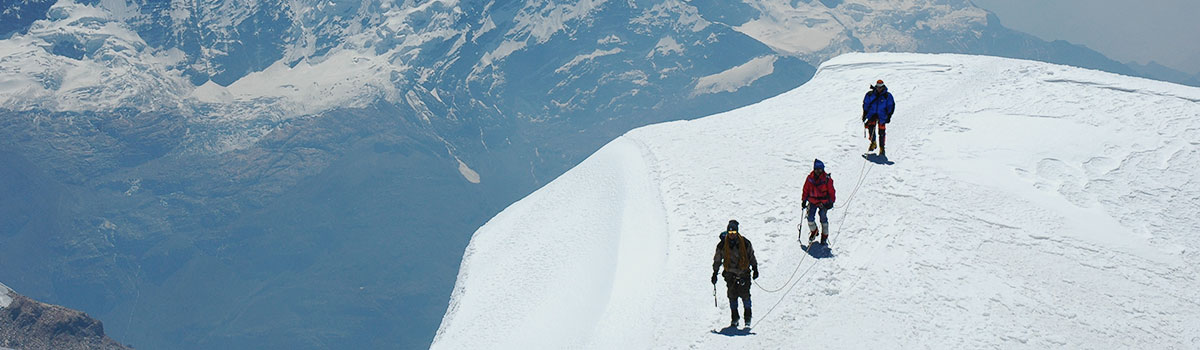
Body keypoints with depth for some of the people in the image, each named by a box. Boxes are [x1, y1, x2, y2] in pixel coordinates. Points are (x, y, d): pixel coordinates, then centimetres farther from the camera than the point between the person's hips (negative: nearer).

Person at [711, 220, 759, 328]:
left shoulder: (745, 243, -5)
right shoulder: (722, 245, -3)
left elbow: (751, 256, 9)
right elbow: (717, 260, 7)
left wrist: (755, 269, 8)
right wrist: (715, 273, 6)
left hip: (744, 273, -1)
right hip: (730, 273, 1)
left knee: (745, 294, -6)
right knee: (732, 295, 0)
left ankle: (748, 317, 8)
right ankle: (734, 318, 11)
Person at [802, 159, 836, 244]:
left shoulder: (827, 179, -10)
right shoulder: (810, 178, -4)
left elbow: (831, 191, -2)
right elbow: (806, 189, 7)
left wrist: (831, 202, -4)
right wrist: (804, 200, 8)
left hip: (823, 202, -2)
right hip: (813, 201, 2)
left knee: (823, 219, -1)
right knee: (810, 219, -1)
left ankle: (825, 235, 17)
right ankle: (814, 232, 26)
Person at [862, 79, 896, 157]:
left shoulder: (887, 96, 0)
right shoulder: (870, 94, 3)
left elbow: (891, 106, 5)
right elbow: (866, 104, 13)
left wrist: (889, 116, -3)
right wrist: (864, 114, 7)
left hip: (882, 116, -1)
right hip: (872, 114, 1)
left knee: (882, 132, -4)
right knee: (871, 126, -23)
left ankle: (882, 148, 9)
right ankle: (873, 143, -3)